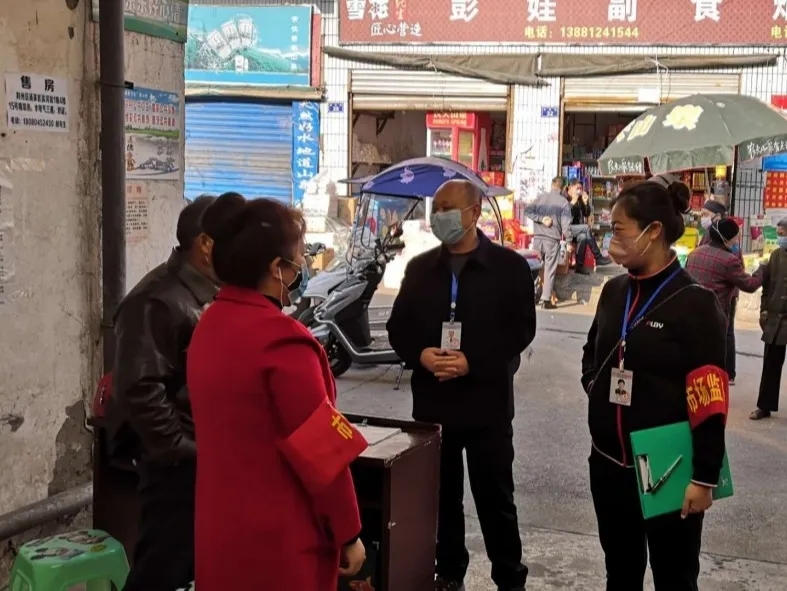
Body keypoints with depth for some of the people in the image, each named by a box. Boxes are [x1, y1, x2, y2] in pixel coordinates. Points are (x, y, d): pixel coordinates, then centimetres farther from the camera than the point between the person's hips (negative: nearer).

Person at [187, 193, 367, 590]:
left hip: (220, 529, 8)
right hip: (280, 539, -8)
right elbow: (323, 449, -18)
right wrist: (349, 532, -8)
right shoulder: (282, 340, -21)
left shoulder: (209, 327, 4)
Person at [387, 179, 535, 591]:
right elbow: (398, 327, 9)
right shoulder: (420, 267, 8)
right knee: (442, 494, 13)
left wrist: (472, 362, -19)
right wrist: (420, 355, -13)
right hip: (432, 401, 3)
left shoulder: (509, 266, -2)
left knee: (495, 496, 5)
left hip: (487, 402, -3)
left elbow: (521, 330, -7)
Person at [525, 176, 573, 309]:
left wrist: (541, 218, -5)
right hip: (552, 240, -3)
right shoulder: (564, 202, -5)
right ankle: (546, 300, 0)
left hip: (538, 238, 3)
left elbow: (527, 210, -3)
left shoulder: (542, 198, 4)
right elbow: (566, 224, -10)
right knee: (550, 271, 2)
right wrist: (568, 242, -2)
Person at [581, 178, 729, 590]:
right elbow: (592, 355, 23)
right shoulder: (614, 291, 5)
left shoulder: (693, 303, -14)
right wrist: (596, 388, 7)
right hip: (609, 464, 6)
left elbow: (709, 401, -16)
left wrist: (704, 477, -17)